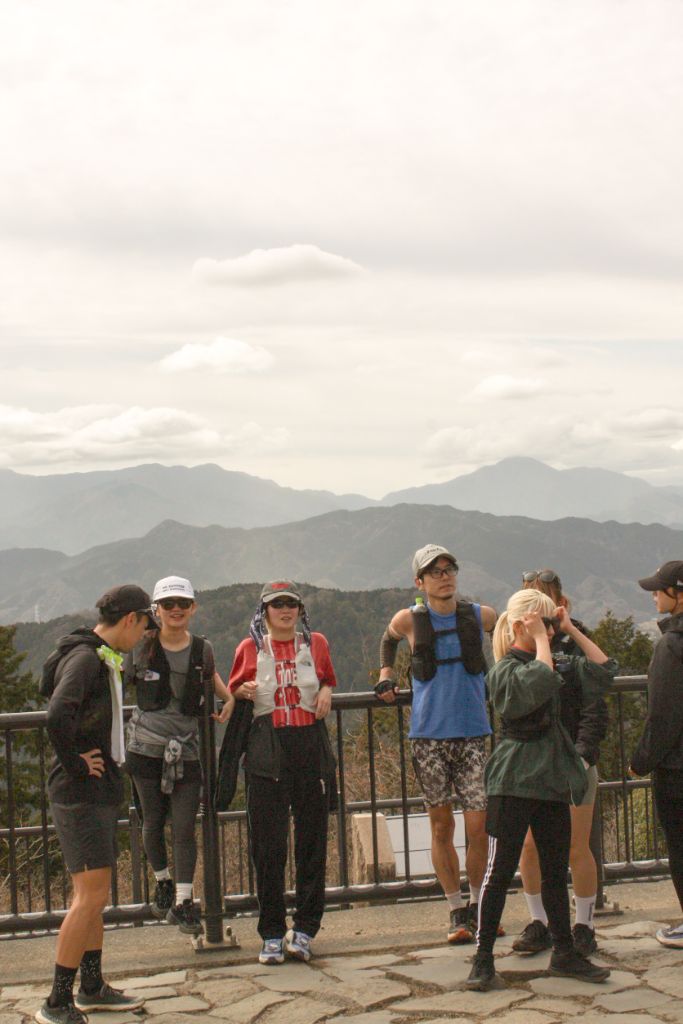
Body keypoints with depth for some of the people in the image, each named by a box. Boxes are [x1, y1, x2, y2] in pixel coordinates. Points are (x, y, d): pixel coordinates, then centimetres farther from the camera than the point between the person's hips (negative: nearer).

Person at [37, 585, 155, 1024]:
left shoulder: (104, 659, 14)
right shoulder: (84, 658, -17)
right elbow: (58, 716, -33)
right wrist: (75, 764, -21)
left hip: (101, 791, 10)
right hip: (81, 794, -10)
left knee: (94, 894, 16)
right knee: (91, 896, -10)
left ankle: (92, 987, 27)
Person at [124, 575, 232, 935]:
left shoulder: (202, 649, 4)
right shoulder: (140, 648, -2)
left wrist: (228, 697, 8)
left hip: (186, 749, 1)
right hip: (146, 747, -1)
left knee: (184, 828, -3)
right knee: (153, 822, 10)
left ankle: (183, 903, 4)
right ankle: (163, 883, 33)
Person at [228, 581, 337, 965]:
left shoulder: (316, 643, 10)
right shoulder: (251, 648, 7)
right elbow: (234, 692, 16)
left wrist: (326, 692, 2)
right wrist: (243, 693, -7)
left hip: (312, 749, 2)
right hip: (267, 752, -1)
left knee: (313, 840, 3)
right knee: (268, 845, -2)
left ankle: (305, 928, 12)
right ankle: (272, 934, 6)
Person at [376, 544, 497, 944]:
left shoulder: (481, 616, 1)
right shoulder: (409, 621, 0)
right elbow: (388, 640, 23)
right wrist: (386, 675, 9)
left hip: (473, 734, 0)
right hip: (429, 736, 0)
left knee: (478, 826, -4)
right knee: (442, 826, 5)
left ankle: (479, 905, 15)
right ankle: (458, 911, 16)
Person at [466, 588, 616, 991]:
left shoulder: (558, 663, 13)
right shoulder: (505, 670, -9)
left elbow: (604, 670, 9)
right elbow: (541, 682, -29)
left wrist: (572, 630, 5)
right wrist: (541, 641, -17)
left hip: (553, 781, 7)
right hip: (513, 782, -7)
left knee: (556, 872, 12)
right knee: (500, 871, -3)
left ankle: (565, 954, 21)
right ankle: (483, 957, 4)